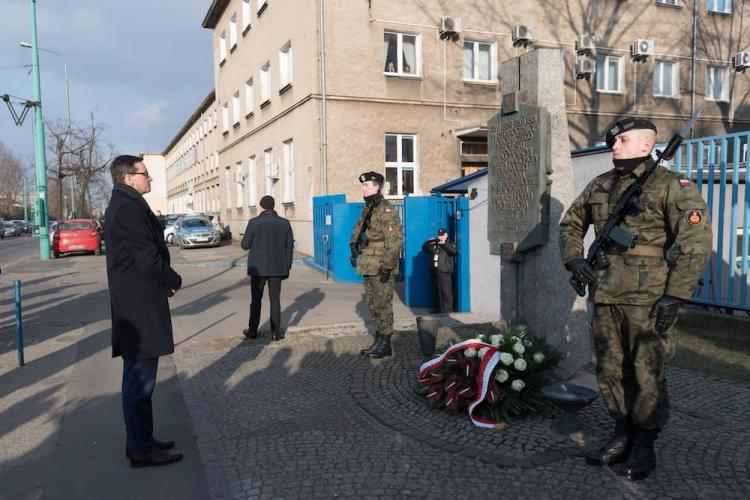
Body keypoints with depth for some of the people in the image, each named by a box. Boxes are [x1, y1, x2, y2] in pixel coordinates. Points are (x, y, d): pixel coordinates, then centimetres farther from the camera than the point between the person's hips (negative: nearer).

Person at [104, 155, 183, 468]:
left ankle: (140, 441, 28)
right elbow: (148, 257, -23)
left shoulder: (123, 205, 17)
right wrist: (174, 281, -7)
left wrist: (164, 282, 8)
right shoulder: (128, 209, -17)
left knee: (138, 376, 17)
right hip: (140, 305, -11)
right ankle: (141, 449, 8)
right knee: (141, 378, -2)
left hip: (133, 302, 11)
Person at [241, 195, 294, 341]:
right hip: (277, 268, 2)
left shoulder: (254, 223, -10)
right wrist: (287, 267, 8)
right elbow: (289, 247, 0)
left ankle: (253, 331, 19)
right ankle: (276, 332, 11)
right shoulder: (285, 223, -2)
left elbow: (245, 245, -6)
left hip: (258, 268, -2)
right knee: (275, 299, 9)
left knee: (256, 300, 10)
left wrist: (247, 237, 16)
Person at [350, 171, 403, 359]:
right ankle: (379, 341, 23)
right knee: (372, 304, 13)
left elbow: (395, 240, -19)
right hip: (368, 266, 9)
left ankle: (385, 344, 6)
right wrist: (354, 249, 13)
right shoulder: (367, 209, 15)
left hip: (382, 267, -9)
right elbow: (357, 230, 27)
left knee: (383, 305, -3)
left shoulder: (387, 210, -13)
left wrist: (387, 266, -22)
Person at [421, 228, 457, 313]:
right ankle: (439, 309, 26)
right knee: (436, 292, 14)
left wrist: (445, 244, -22)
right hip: (434, 271, 7)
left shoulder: (450, 243, 2)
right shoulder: (434, 244, 18)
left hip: (444, 272, -6)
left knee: (446, 292, -9)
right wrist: (428, 242, -1)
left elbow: (454, 251, -16)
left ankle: (447, 311, -6)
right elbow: (424, 248, 18)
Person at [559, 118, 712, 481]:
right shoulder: (599, 186, 13)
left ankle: (644, 446, 20)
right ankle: (623, 436, 29)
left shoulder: (670, 185, -5)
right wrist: (573, 258, 6)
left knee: (646, 374, 2)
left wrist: (676, 295, -17)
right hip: (604, 296, 6)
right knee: (610, 370, 13)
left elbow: (696, 241, -12)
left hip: (647, 299, -6)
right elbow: (570, 224, 24)